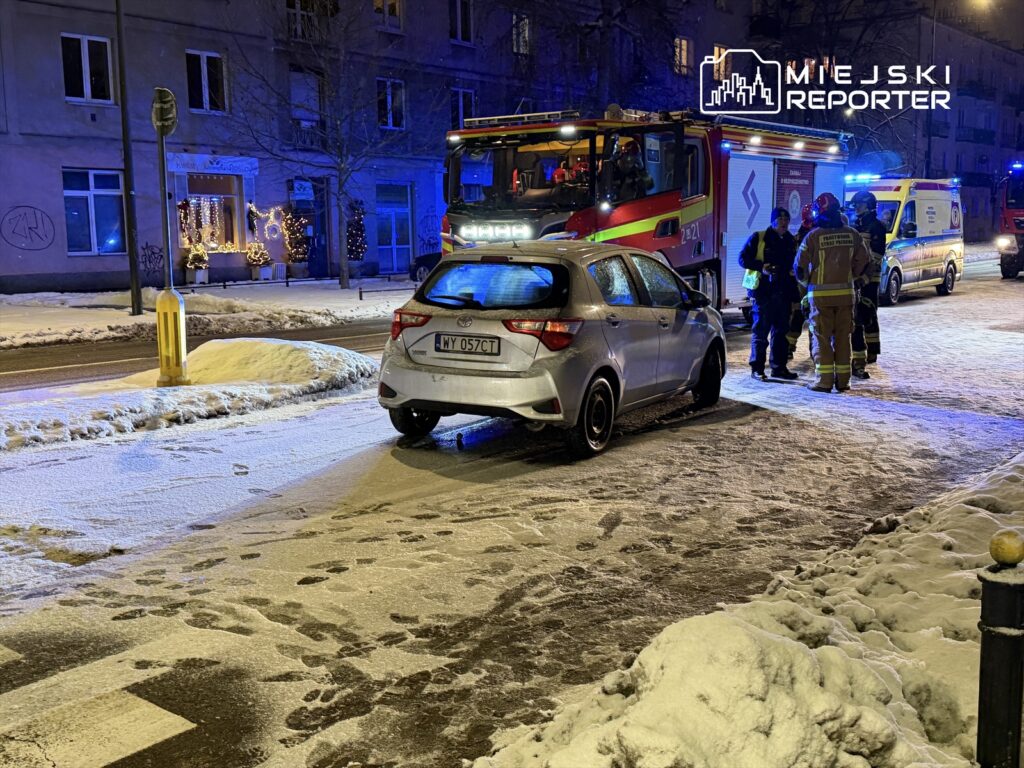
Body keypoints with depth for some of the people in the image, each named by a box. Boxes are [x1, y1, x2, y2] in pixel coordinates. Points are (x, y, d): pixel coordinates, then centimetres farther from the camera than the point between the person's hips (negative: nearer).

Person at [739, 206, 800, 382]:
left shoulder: (792, 241, 16)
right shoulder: (758, 238, 0)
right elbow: (743, 259, -3)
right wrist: (761, 267, -18)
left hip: (783, 292, 6)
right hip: (763, 290, -5)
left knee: (781, 330, 9)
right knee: (761, 330, -5)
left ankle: (779, 367, 16)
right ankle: (757, 368, -2)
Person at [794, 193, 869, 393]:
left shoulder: (813, 236, -10)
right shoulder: (852, 234, 2)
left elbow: (799, 265, -7)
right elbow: (862, 262, 6)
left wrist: (806, 283, 11)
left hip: (821, 293, -3)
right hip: (846, 293, 4)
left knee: (821, 337, 3)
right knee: (843, 336, 11)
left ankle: (824, 379, 1)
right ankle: (843, 379, 13)